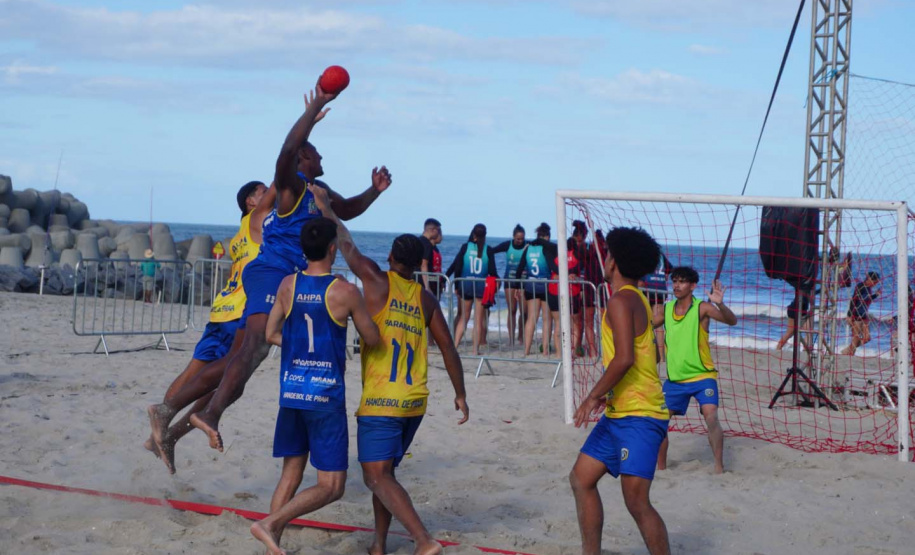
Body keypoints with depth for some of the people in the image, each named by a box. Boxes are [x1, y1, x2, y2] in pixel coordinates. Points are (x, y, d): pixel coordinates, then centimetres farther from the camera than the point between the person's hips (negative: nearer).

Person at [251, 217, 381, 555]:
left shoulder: (288, 286, 2)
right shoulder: (345, 292, -11)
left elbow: (271, 334, 7)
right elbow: (373, 340, -1)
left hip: (291, 392, 5)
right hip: (326, 396, -5)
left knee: (291, 474, 17)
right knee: (331, 487, 0)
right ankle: (270, 524, -16)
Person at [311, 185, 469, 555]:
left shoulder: (378, 281, -5)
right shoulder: (425, 299, 8)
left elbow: (347, 246, 6)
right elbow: (448, 349, 9)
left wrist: (327, 208, 20)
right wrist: (460, 394, 18)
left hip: (381, 401, -6)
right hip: (415, 401, 6)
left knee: (377, 476, -8)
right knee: (383, 471, 21)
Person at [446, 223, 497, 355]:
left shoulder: (465, 247, -1)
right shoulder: (488, 249, -4)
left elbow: (456, 266, -1)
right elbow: (492, 271, -4)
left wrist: (456, 285, 8)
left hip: (465, 285, 2)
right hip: (481, 285, -1)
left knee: (464, 317, 13)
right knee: (479, 319, 5)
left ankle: (455, 345, 4)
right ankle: (476, 349, 4)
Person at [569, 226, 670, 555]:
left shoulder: (621, 301, -14)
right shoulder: (637, 299, 16)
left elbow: (624, 358, -24)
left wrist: (594, 396, -15)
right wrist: (608, 392, 21)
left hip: (638, 417, -11)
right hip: (619, 414, 11)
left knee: (636, 501, -12)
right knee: (582, 478, 13)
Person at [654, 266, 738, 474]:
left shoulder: (702, 308, -10)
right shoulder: (666, 310, 4)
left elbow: (731, 321, -24)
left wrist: (720, 304, -43)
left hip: (702, 376, -5)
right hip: (674, 378, 5)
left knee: (711, 418, -21)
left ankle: (719, 466, -13)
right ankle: (660, 467, 23)